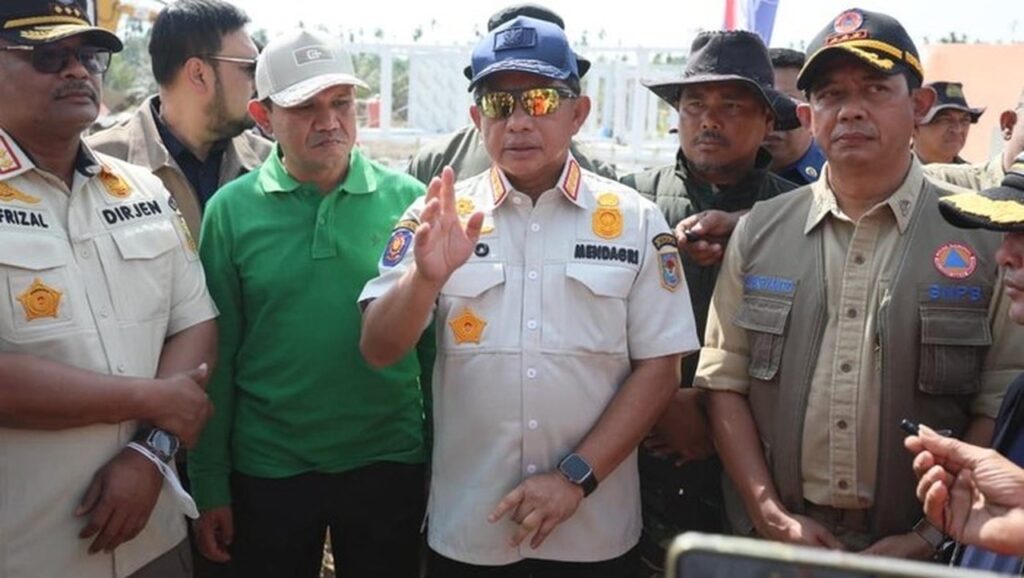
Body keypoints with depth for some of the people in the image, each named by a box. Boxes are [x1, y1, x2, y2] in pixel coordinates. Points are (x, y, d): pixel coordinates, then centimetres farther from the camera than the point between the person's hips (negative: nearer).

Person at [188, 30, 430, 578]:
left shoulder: (407, 199, -5)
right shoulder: (231, 209, -5)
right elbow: (217, 357, -2)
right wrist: (210, 485, 0)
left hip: (389, 464, 0)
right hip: (266, 470, 0)